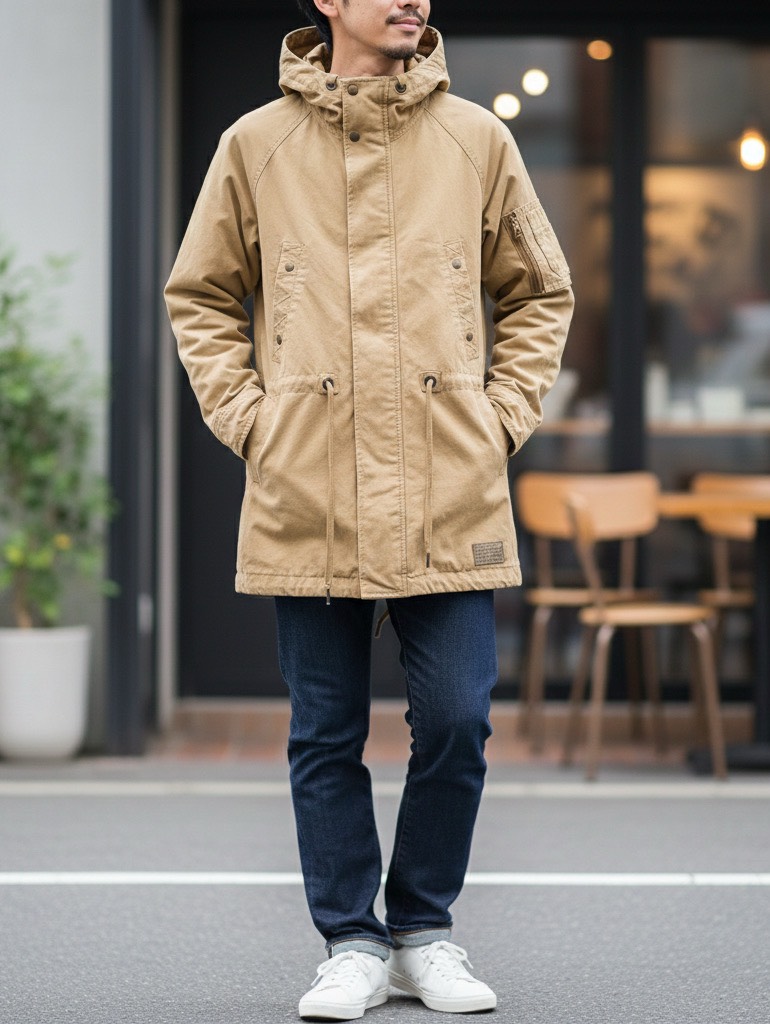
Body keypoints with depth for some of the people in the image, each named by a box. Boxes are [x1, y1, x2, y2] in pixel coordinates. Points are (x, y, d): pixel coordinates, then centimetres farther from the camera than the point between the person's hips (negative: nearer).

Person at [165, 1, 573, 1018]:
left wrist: (501, 417, 5)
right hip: (307, 498, 0)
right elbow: (199, 297, 14)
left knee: (456, 722, 0)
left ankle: (423, 932, 18)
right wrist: (246, 417, 3)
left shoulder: (477, 140, 6)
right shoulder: (256, 145, 5)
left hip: (451, 497, 1)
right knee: (326, 735, 4)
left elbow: (541, 293, 15)